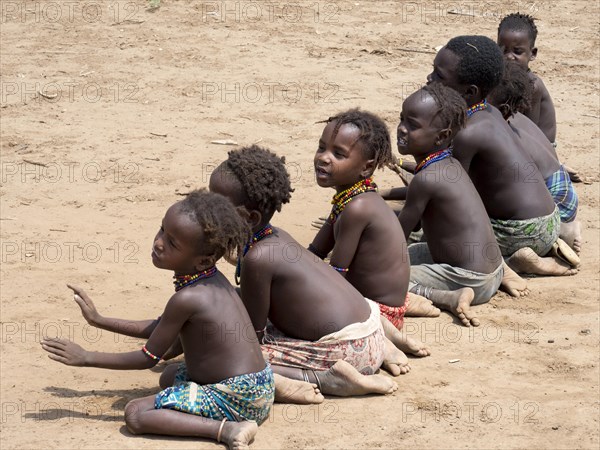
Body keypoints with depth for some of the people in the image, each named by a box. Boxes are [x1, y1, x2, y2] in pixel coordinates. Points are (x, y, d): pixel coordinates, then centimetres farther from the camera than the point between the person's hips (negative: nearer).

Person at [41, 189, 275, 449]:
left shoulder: (186, 299, -21)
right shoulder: (212, 279, 6)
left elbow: (149, 358, -9)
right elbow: (161, 329, 20)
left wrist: (86, 358, -2)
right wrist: (100, 321, 23)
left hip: (235, 401, -9)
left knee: (135, 414, -11)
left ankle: (226, 429, -21)